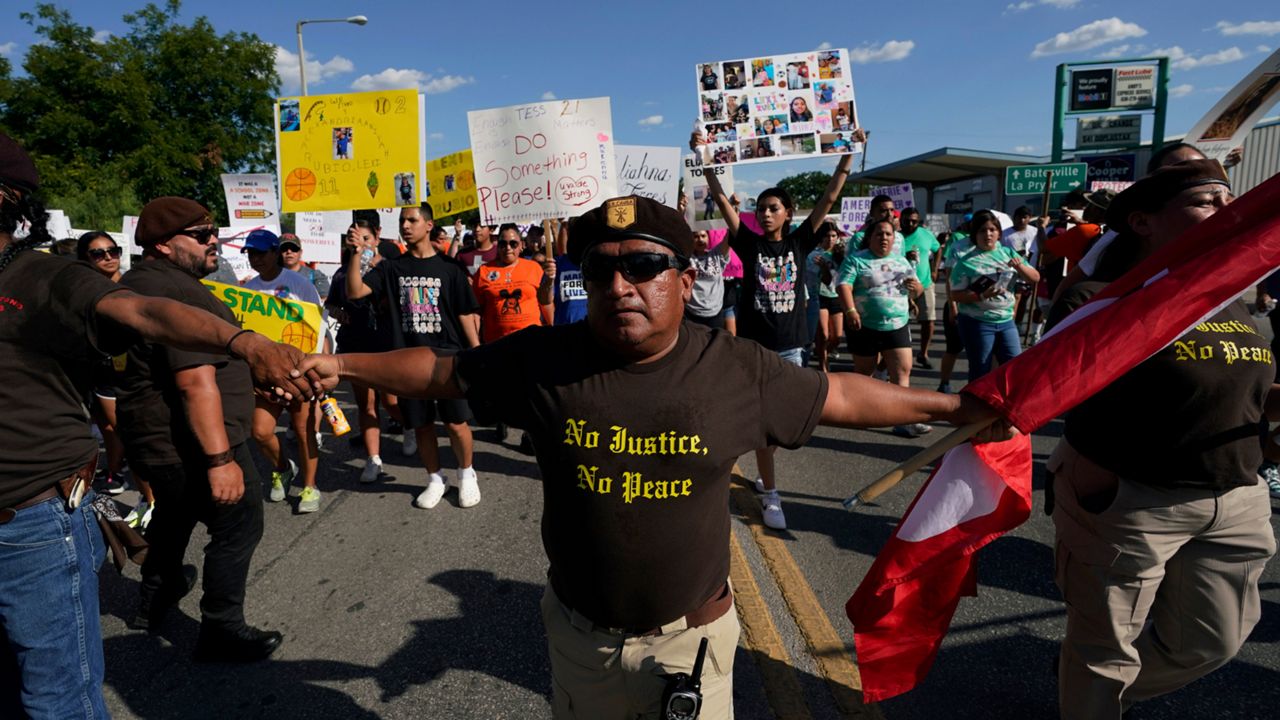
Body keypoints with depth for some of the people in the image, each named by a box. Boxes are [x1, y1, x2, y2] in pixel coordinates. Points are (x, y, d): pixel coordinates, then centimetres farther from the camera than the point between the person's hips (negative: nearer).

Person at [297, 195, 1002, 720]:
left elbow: (839, 395, -2)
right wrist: (342, 366, -2)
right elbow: (445, 370, 0)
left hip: (693, 635, -1)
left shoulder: (737, 368, -14)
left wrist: (947, 405, 4)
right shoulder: (543, 358, -13)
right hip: (579, 633, 2)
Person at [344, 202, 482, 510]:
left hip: (448, 358, -2)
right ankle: (435, 479, 28)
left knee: (455, 423, 0)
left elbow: (465, 314, 2)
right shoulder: (391, 268, 6)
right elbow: (354, 291, -5)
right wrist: (356, 253, -15)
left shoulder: (449, 268, 1)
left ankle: (467, 475, 23)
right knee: (421, 425, 9)